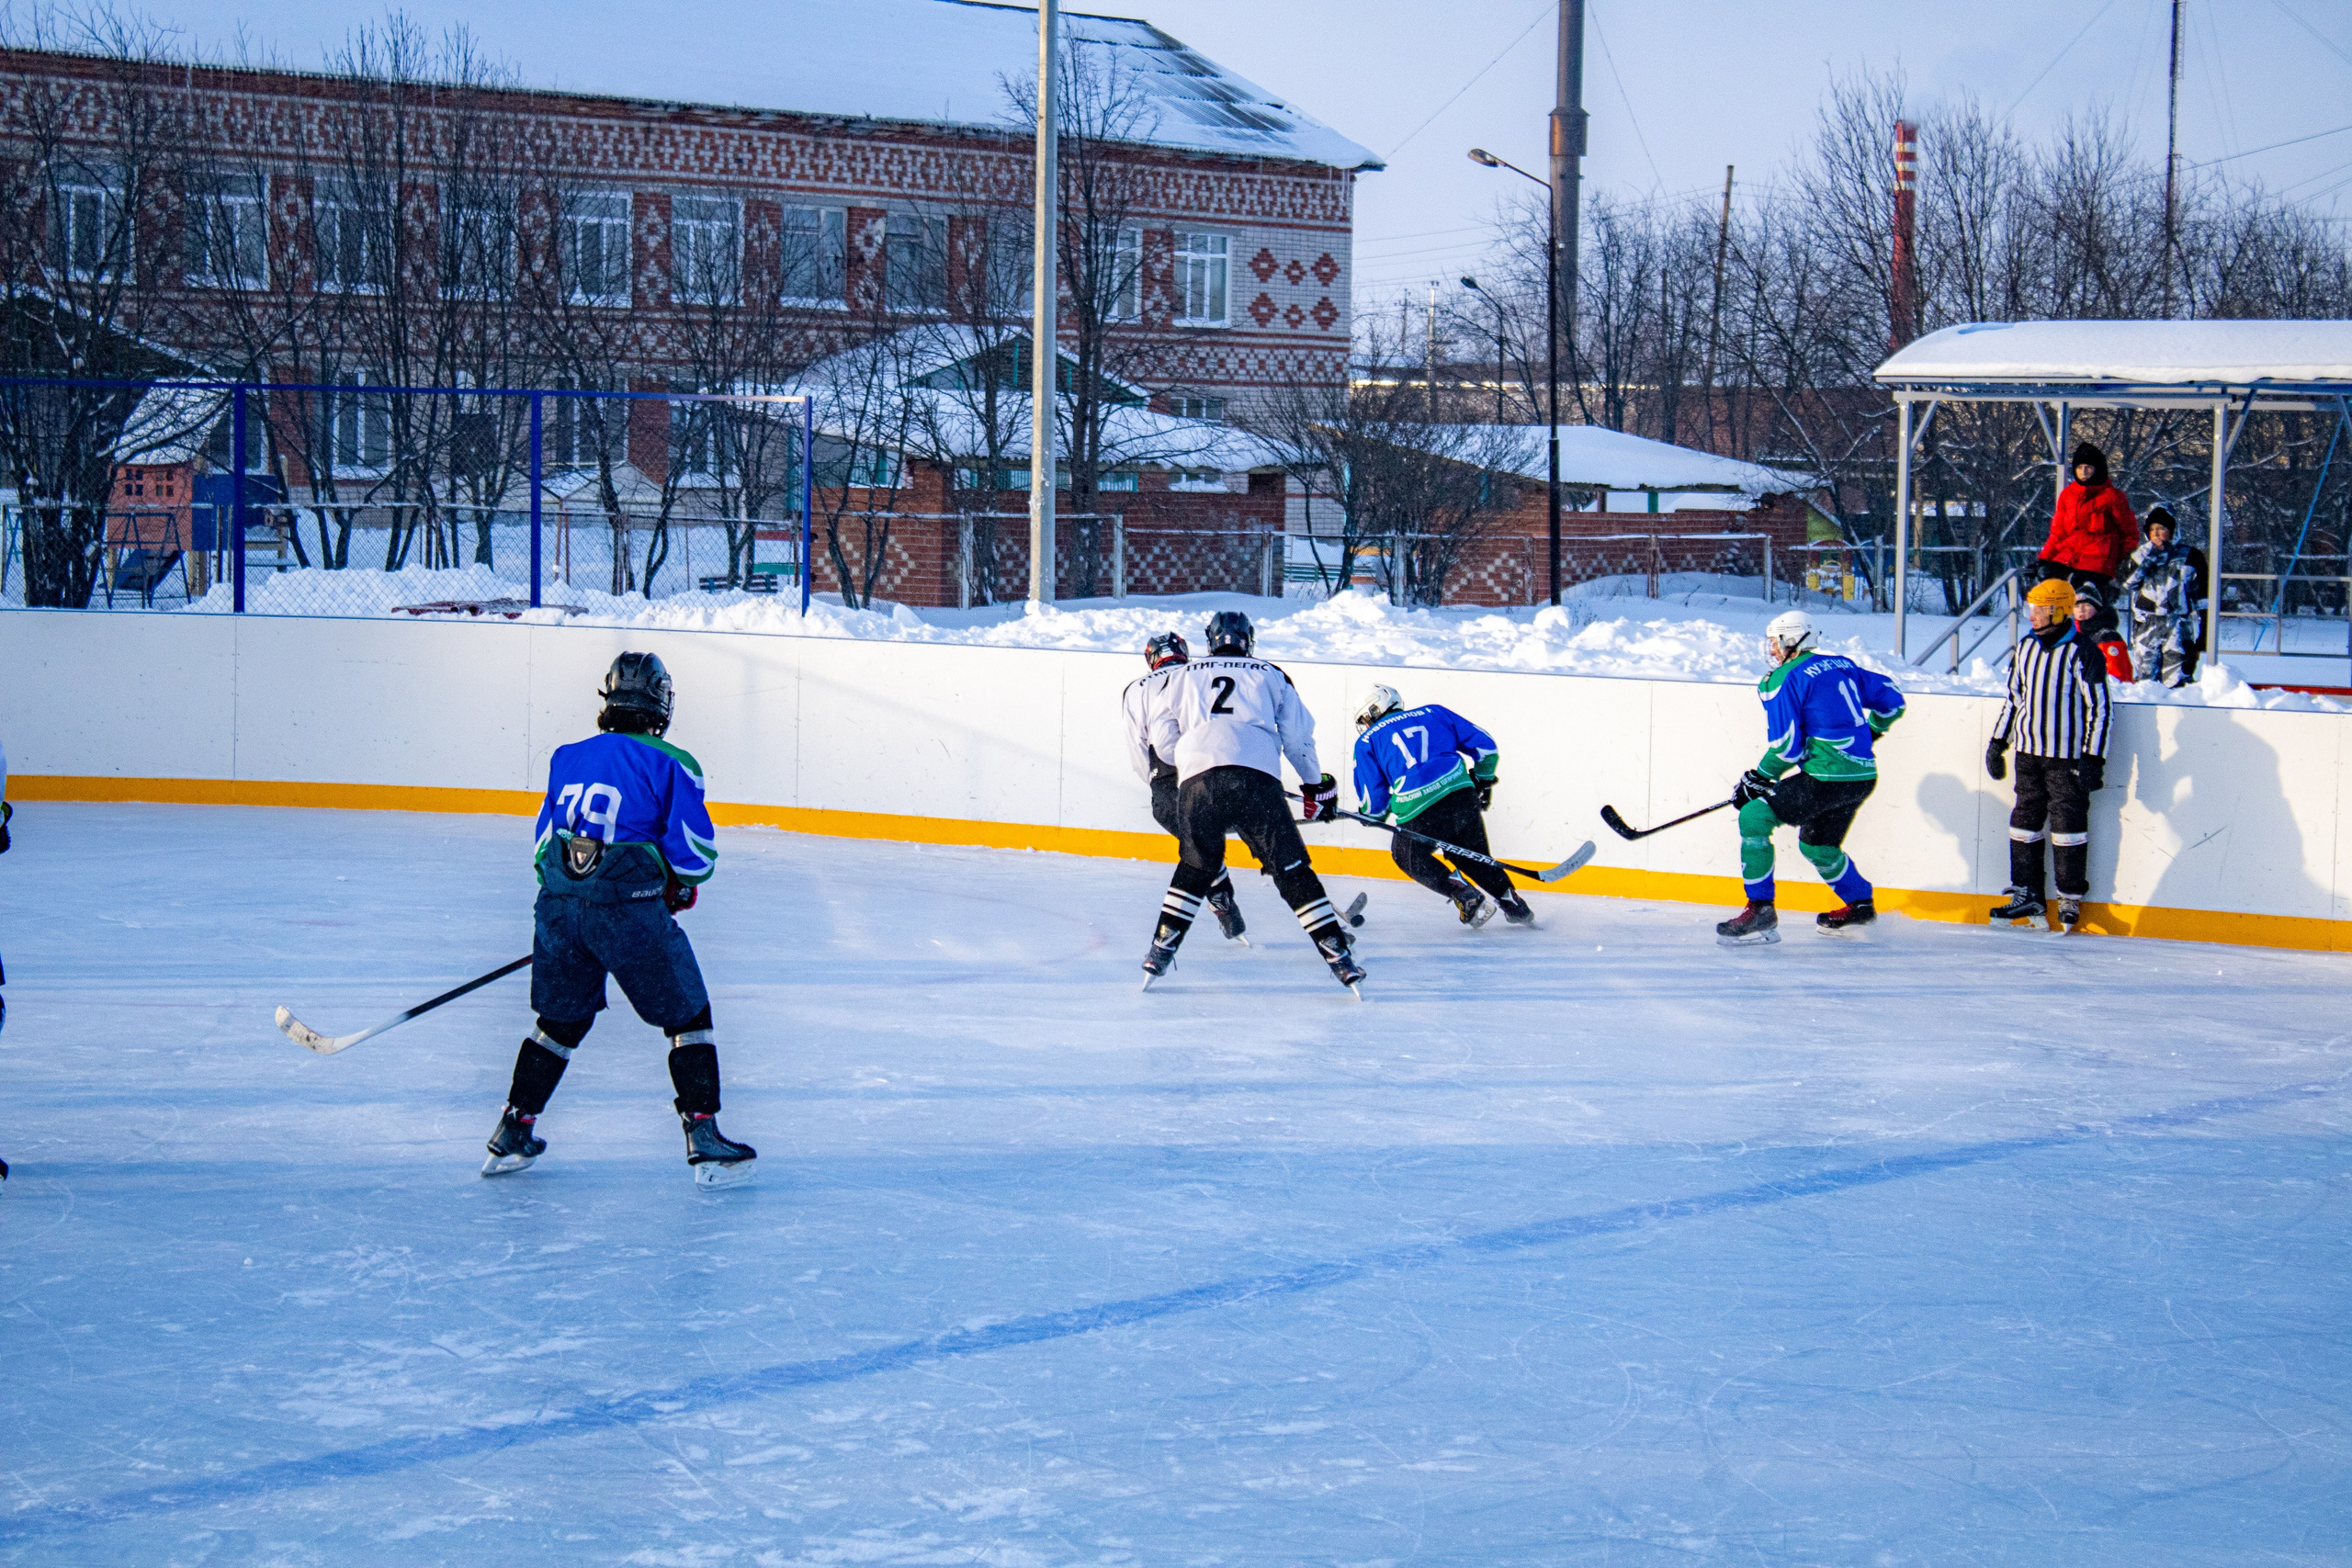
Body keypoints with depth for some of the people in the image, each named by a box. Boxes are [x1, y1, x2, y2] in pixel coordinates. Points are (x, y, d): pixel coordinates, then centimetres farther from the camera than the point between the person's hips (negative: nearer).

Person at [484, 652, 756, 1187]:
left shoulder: (566, 759, 16)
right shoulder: (671, 766, -1)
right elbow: (693, 854, -4)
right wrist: (681, 886, 17)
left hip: (559, 902, 5)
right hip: (630, 908, -5)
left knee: (561, 1019, 22)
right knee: (687, 1017, 8)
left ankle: (512, 1135, 24)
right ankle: (704, 1142, 4)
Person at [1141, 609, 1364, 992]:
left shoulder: (1180, 676, 23)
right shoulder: (1272, 676, 22)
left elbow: (1162, 740, 19)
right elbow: (1298, 738, 20)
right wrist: (1316, 785, 34)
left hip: (1197, 779, 1)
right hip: (1257, 779, -1)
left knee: (1196, 867, 21)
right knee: (1291, 870, 3)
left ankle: (1161, 950, 16)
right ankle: (1338, 955, -2)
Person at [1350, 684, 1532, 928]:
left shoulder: (1367, 741, 16)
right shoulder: (1432, 714, 24)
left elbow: (1372, 802, 11)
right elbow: (1483, 743, 22)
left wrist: (1375, 815, 34)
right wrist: (1483, 780, 37)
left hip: (1421, 812, -4)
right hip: (1464, 796, 4)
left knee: (1408, 855, 24)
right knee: (1472, 856, 29)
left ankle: (1467, 898, 10)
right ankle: (1515, 905, 23)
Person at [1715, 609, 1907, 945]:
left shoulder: (1784, 681, -6)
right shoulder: (1843, 666, 15)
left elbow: (1786, 746, -11)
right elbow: (1891, 697, 21)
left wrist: (1758, 779, 3)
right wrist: (1868, 732, 38)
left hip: (1827, 776, -9)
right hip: (1864, 776, 9)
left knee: (1754, 816, -5)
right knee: (1815, 842, 28)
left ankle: (1760, 911, -10)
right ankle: (1860, 906, 37)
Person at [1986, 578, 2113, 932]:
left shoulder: (2082, 654, -11)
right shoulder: (2025, 648, 9)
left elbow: (2098, 708, -10)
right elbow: (2014, 698, 19)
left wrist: (2094, 758, -14)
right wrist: (1997, 743, 17)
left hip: (2067, 756, -6)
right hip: (2028, 753, 6)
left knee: (2068, 825, -3)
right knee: (2025, 821, 7)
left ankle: (2071, 899, 6)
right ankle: (2027, 894, 14)